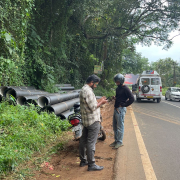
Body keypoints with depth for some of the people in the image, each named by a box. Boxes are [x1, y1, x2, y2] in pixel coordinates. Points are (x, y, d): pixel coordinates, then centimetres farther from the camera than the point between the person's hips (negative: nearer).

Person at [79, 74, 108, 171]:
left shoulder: (83, 89, 14)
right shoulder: (88, 91, -19)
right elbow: (93, 107, -21)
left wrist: (99, 101, 12)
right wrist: (101, 102, -6)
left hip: (86, 121, 11)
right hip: (93, 121, -11)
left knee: (84, 140, 15)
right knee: (91, 142, -5)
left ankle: (83, 160, 27)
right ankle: (91, 164, 2)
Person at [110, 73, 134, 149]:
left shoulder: (125, 88, -13)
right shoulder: (118, 88, 14)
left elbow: (132, 99, -18)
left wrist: (123, 105, -14)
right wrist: (115, 97, 7)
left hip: (121, 109, -9)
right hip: (116, 108, 9)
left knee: (120, 126, -2)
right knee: (115, 126, 15)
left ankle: (119, 142, 8)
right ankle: (116, 140, 25)